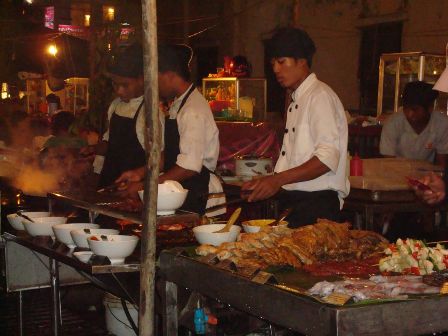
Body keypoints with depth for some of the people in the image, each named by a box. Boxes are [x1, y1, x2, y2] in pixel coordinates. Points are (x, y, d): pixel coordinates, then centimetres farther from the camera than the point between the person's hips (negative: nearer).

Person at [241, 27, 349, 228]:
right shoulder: (296, 101, 20)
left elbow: (327, 158, -20)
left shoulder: (320, 96, -9)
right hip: (293, 202, 8)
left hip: (316, 205, -8)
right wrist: (268, 183, 9)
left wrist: (278, 180, -24)